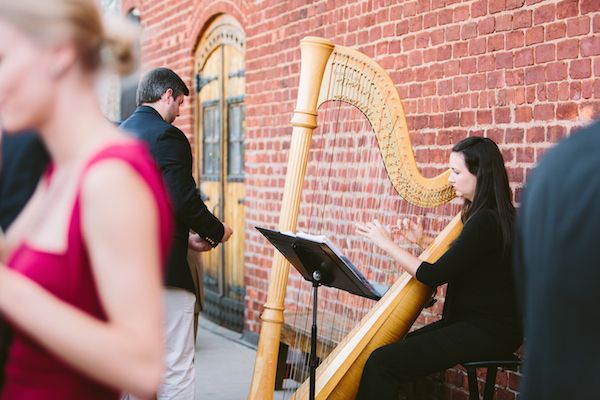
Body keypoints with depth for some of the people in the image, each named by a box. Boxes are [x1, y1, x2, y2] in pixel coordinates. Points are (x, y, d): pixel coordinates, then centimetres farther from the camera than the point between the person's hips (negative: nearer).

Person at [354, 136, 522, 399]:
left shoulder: (486, 221, -19)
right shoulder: (486, 215, 12)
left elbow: (433, 276, -18)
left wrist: (385, 243, -9)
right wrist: (423, 242, 16)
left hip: (488, 333, -10)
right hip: (474, 322, 10)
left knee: (382, 363, -17)